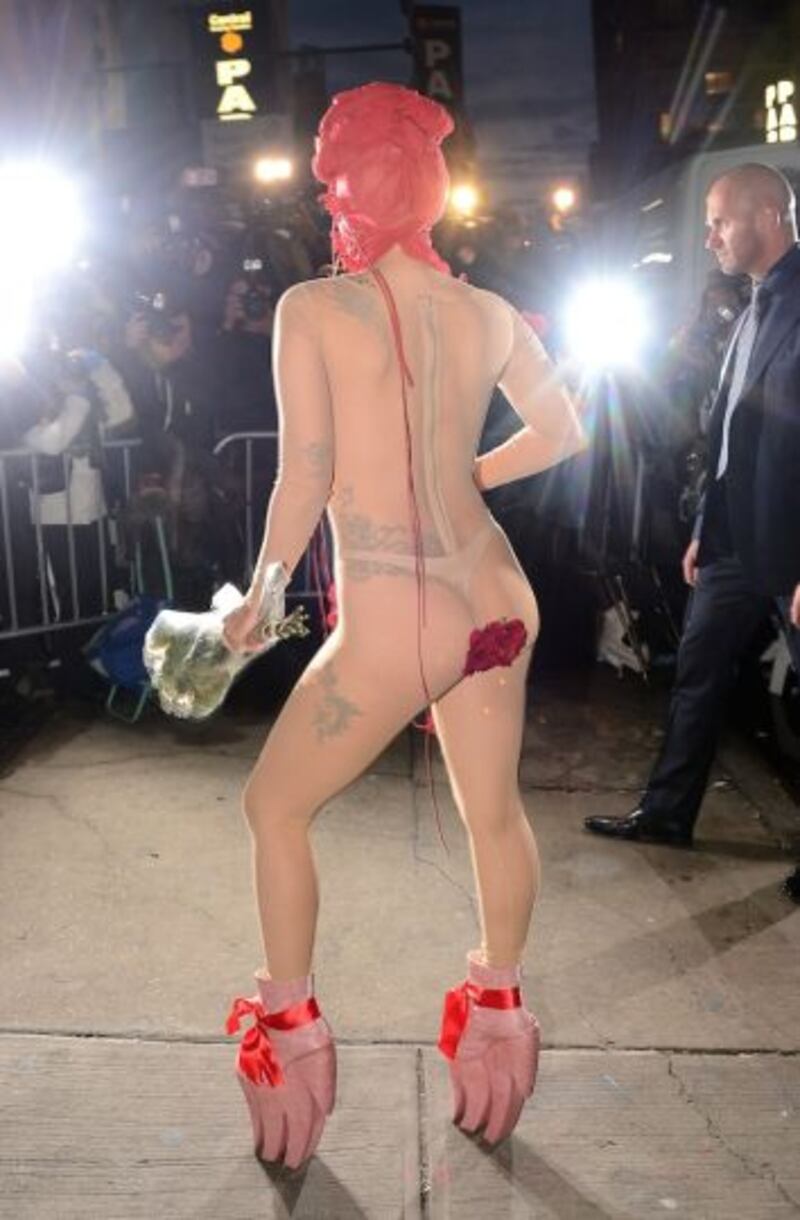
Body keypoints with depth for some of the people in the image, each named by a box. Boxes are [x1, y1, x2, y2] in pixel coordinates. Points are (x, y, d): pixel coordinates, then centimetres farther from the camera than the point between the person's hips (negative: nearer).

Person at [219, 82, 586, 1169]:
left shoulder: (312, 309, -9)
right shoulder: (489, 314, 4)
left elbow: (305, 481, -13)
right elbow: (562, 433, 16)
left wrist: (263, 596, 1)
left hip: (391, 629, -5)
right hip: (495, 601, 5)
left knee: (276, 808, 17)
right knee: (495, 811, 21)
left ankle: (289, 1026, 29)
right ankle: (499, 1007, 39)